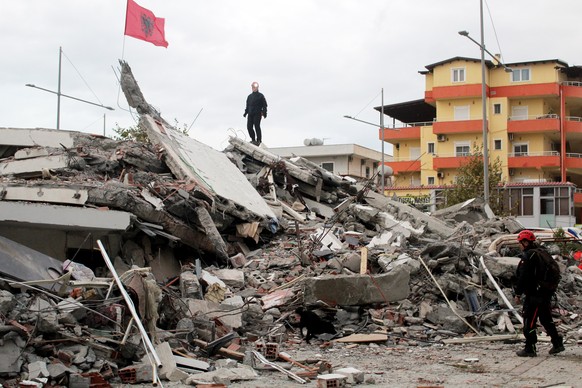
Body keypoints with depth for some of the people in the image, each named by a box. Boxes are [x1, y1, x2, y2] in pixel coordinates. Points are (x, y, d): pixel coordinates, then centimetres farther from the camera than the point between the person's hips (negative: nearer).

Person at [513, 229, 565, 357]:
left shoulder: (528, 257, -17)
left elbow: (523, 277, -19)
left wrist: (518, 293, -11)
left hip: (534, 295, -9)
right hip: (546, 293, 9)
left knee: (529, 322, -2)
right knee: (546, 320, 19)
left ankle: (530, 349, 0)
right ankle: (557, 344, 23)